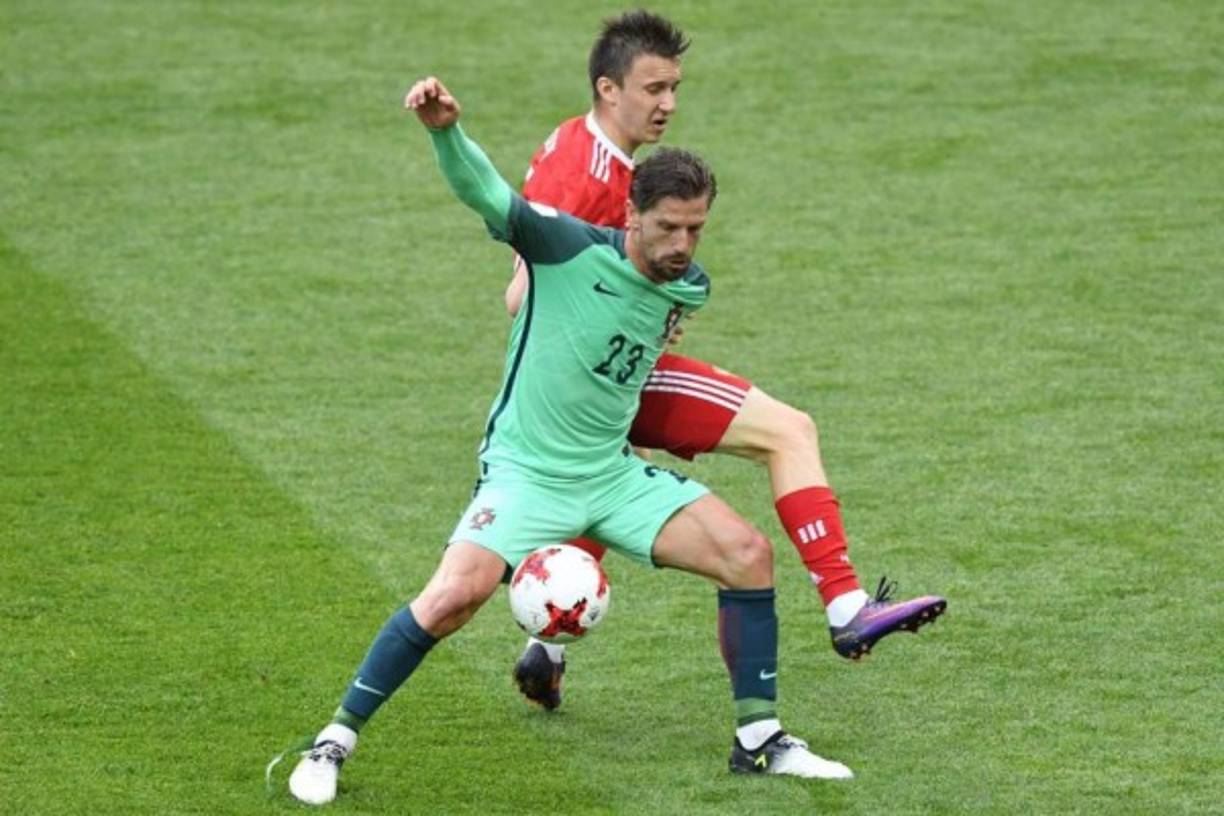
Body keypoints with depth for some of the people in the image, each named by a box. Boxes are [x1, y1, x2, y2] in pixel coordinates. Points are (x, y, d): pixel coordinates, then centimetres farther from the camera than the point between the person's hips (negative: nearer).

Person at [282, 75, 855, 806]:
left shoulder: (689, 288, 0)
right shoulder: (568, 247, -17)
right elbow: (486, 193, -34)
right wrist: (446, 130, -51)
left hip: (614, 473, 6)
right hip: (526, 473, -6)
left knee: (749, 555, -6)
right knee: (455, 594, -26)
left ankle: (760, 740, 7)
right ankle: (336, 739, -9)